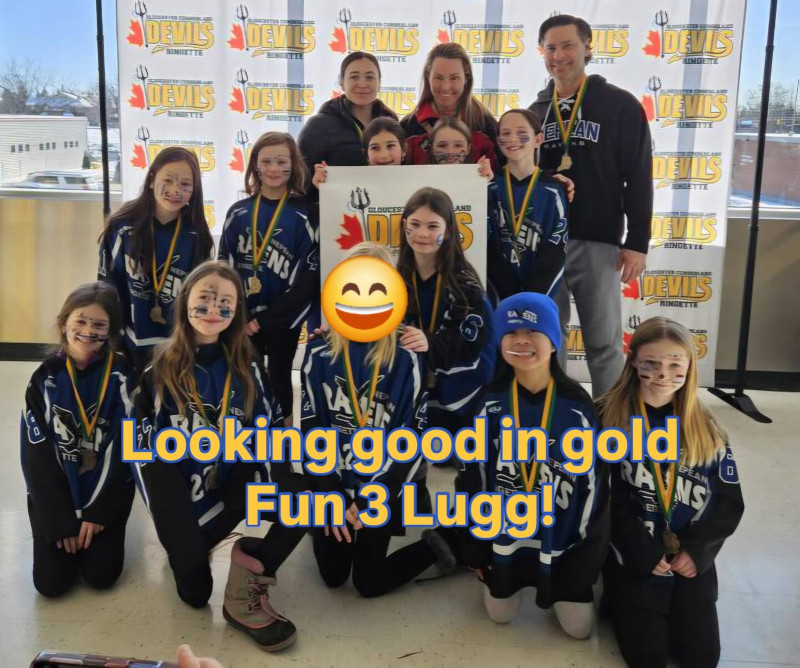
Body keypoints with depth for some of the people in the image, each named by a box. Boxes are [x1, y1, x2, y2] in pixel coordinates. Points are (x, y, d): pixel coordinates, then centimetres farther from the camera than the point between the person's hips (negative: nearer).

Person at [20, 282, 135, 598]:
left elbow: (123, 447, -9)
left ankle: (96, 528, 21)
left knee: (101, 575, -10)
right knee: (51, 582, -8)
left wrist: (99, 512, -12)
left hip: (107, 491, -1)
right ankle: (69, 530, 22)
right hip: (54, 494, 1)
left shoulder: (121, 376, -9)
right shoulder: (46, 379, -6)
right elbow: (37, 453, -6)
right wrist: (61, 520, -10)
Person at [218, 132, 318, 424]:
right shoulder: (238, 213, 2)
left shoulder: (304, 216, -7)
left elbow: (309, 277, -11)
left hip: (283, 322, -2)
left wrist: (265, 320, -12)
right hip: (241, 321, 2)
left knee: (279, 379, 12)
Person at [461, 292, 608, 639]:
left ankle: (560, 585, 38)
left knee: (579, 628, 7)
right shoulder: (491, 404, -13)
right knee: (499, 615, 14)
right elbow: (474, 475, -4)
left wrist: (590, 549, -7)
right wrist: (478, 545, 0)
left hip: (563, 539, -1)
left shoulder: (577, 406, -15)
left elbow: (595, 480, -8)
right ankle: (514, 580, 45)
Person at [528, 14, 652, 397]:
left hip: (598, 243, -4)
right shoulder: (536, 112, 11)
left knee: (603, 342, 4)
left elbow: (638, 178, -4)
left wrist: (637, 242, -10)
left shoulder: (620, 105, -1)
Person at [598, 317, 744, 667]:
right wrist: (643, 551, -15)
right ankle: (618, 602, 26)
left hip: (692, 559, 3)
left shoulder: (706, 428, 1)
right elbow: (605, 498, -10)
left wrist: (697, 551, -11)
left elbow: (728, 502, 2)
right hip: (633, 557, -3)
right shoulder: (608, 418, -10)